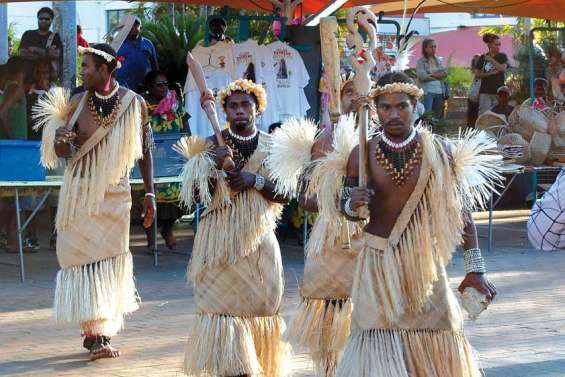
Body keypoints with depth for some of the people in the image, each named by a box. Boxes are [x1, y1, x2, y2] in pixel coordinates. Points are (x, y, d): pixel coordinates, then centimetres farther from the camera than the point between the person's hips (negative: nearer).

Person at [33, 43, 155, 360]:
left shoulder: (135, 103, -1)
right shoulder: (77, 103, 0)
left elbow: (145, 151, 6)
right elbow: (60, 151, 5)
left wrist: (150, 194, 5)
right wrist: (61, 142, -19)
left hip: (116, 193, 0)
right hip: (80, 192, 0)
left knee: (111, 261, 0)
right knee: (84, 259, -4)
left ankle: (100, 331, 9)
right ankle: (96, 333, -4)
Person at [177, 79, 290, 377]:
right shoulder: (211, 146, 1)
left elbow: (284, 195, 2)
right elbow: (195, 196, -4)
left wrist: (255, 180, -13)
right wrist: (215, 166, -18)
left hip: (259, 239, 2)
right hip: (220, 240, -2)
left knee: (260, 303, 3)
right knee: (224, 305, -8)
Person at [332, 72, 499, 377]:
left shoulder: (438, 151, -5)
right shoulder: (362, 155, -3)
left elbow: (461, 210, 1)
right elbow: (348, 209, 9)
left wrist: (474, 269, 1)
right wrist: (353, 205, -16)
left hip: (424, 260, 1)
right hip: (379, 260, 0)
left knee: (438, 349, 6)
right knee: (379, 349, -8)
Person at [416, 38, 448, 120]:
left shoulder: (439, 60, 13)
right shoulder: (421, 62, -2)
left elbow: (445, 73, 3)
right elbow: (423, 77, -13)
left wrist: (432, 75, -10)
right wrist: (438, 76, -5)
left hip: (439, 91, 5)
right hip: (427, 91, -5)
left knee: (438, 116, 8)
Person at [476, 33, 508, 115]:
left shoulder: (502, 57, 5)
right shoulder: (483, 58, 8)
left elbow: (503, 69, -11)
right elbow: (477, 74, 5)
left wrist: (491, 60, -12)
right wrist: (490, 73, -7)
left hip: (498, 91, -1)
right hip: (485, 91, 1)